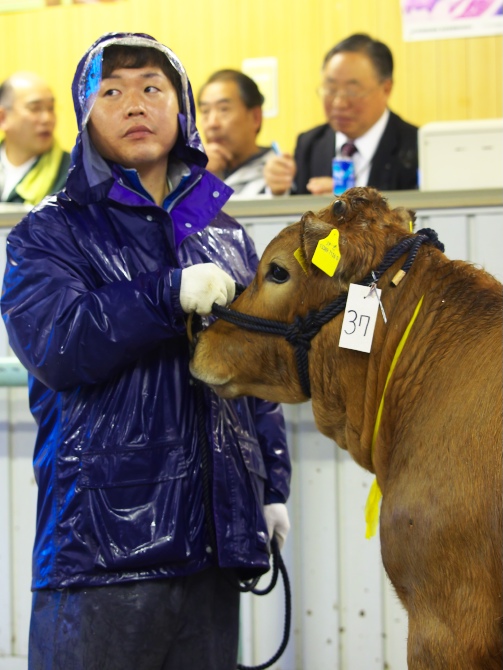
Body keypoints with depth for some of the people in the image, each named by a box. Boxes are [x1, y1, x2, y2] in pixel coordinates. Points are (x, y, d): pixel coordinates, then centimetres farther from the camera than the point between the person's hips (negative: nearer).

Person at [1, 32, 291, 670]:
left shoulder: (226, 235, 16)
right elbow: (54, 345, -16)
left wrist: (273, 485, 14)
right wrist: (173, 293, -21)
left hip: (214, 542, 4)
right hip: (100, 538, -4)